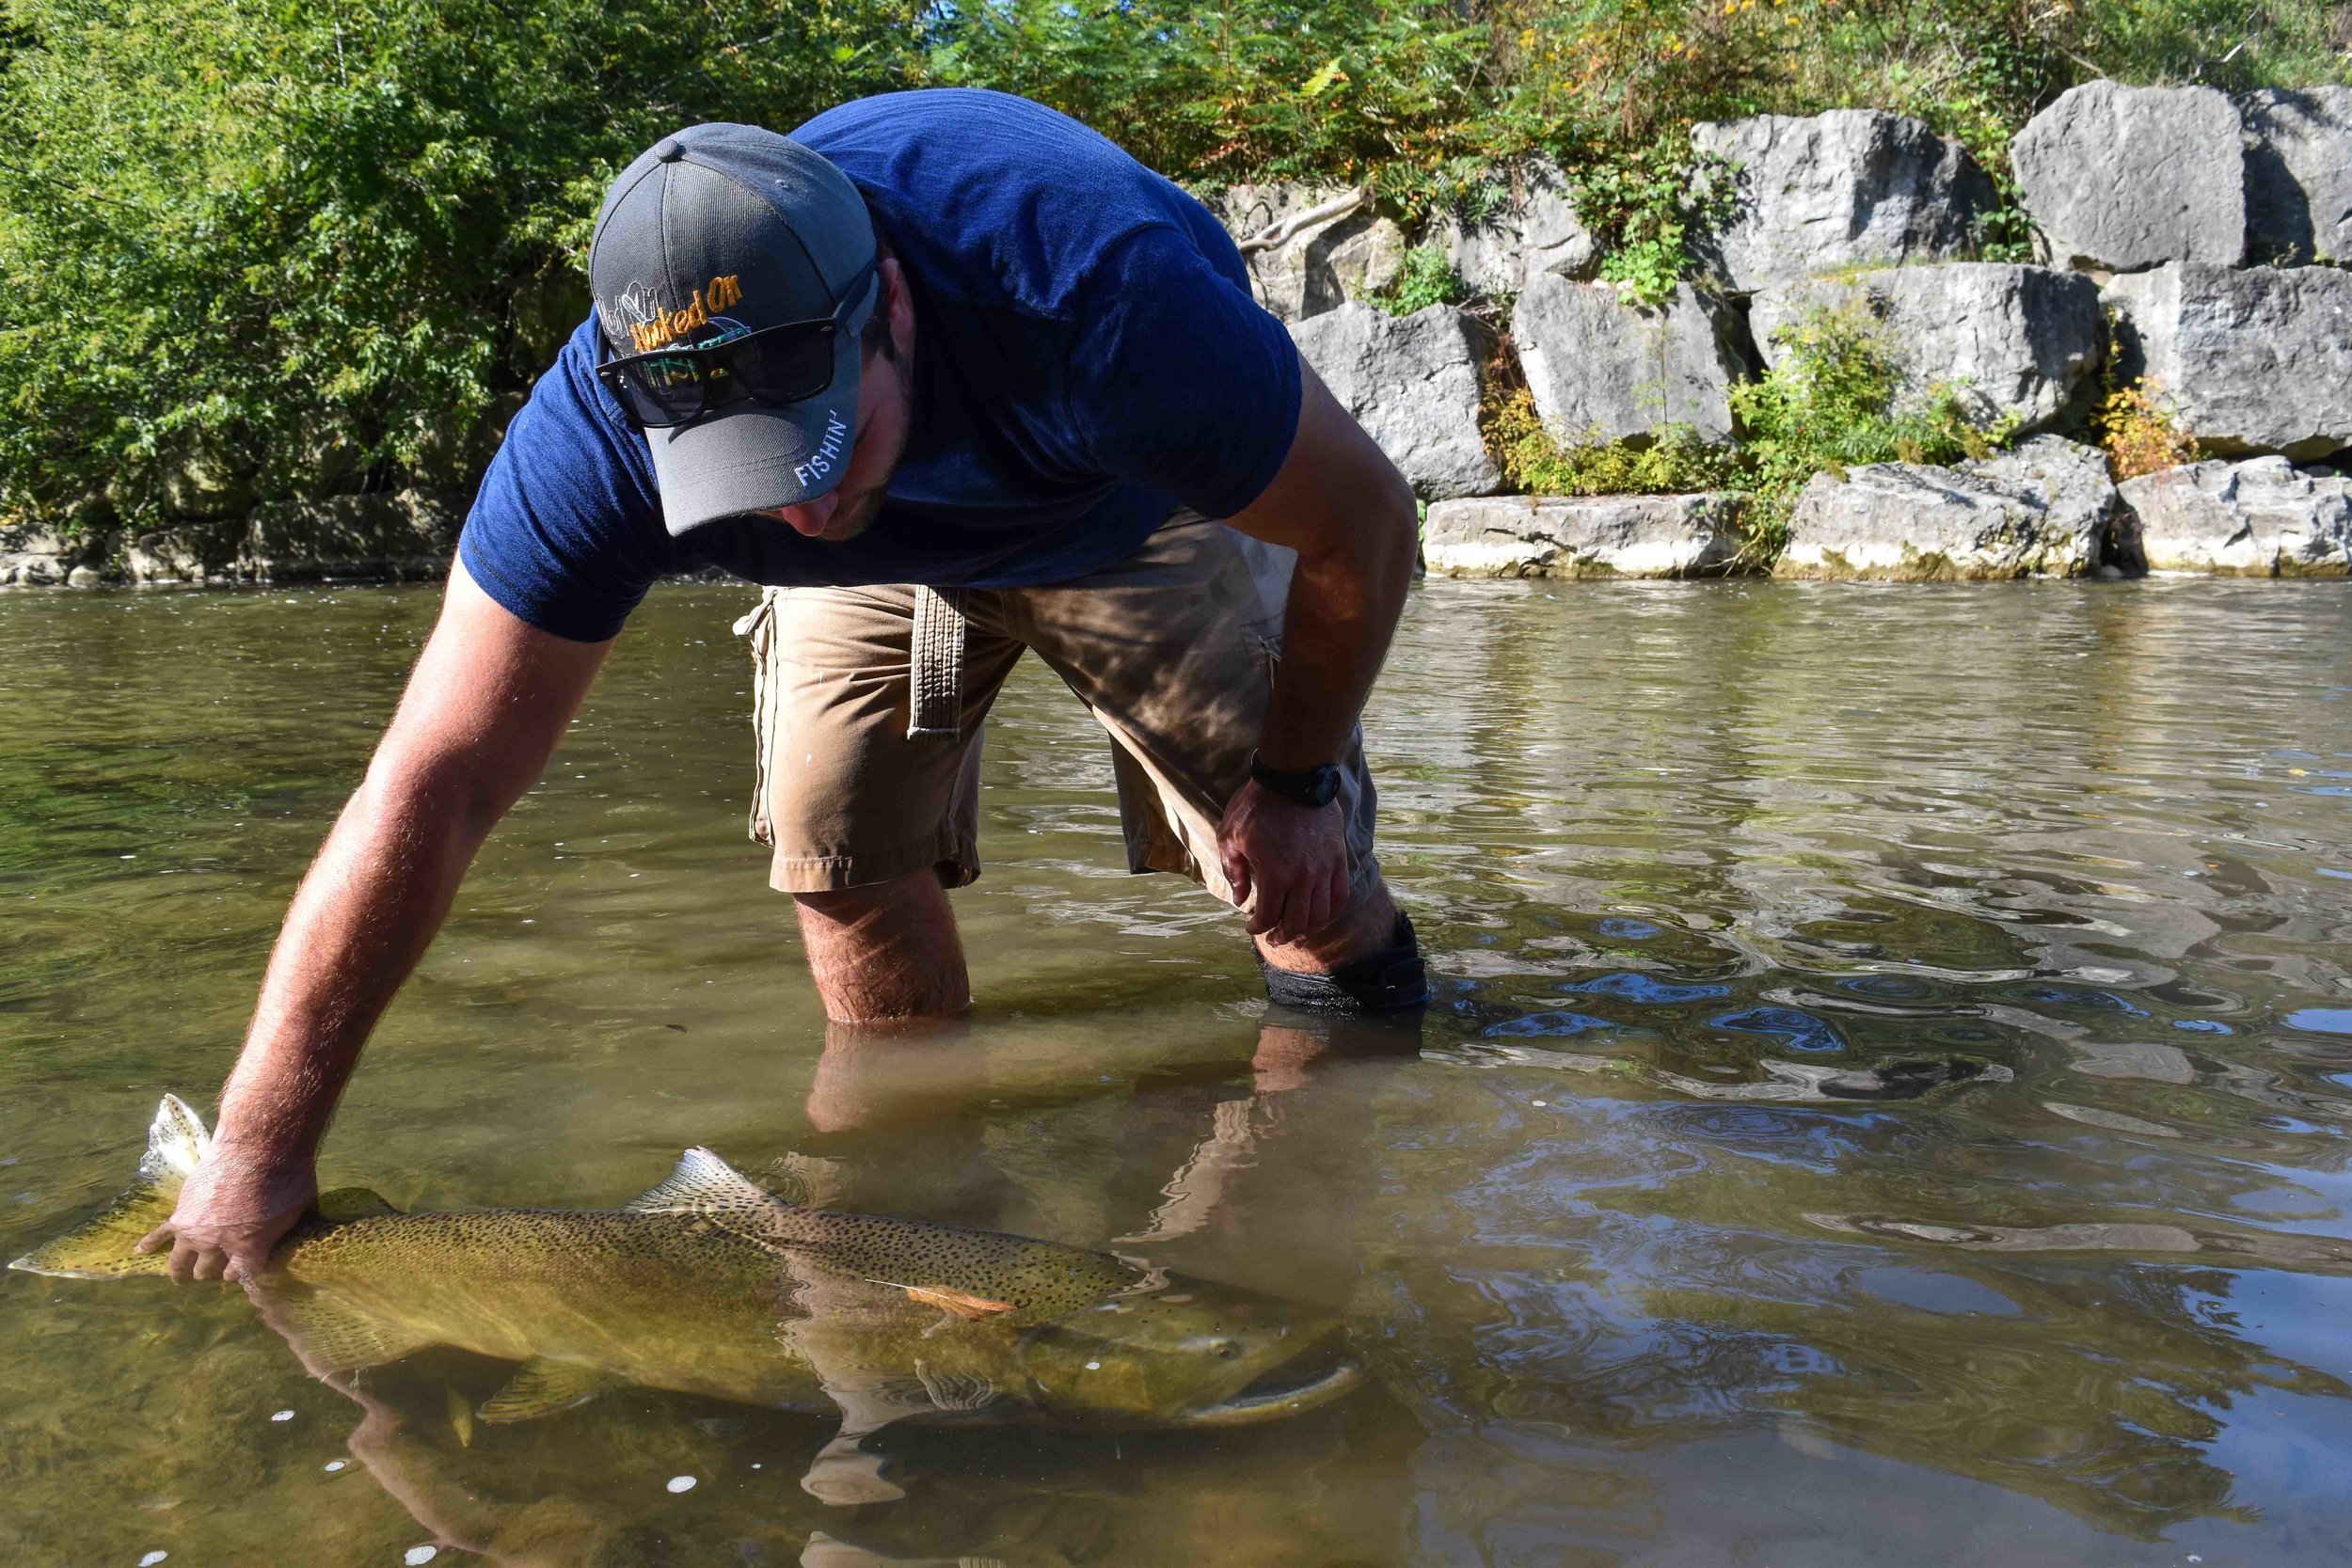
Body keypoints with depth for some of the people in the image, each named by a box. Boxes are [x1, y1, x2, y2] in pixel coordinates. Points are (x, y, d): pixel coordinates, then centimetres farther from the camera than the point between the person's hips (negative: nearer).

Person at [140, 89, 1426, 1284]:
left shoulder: (1093, 288, -46)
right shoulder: (603, 427, -37)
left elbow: (1366, 525, -29)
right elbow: (434, 785, -35)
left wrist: (1296, 780, -15)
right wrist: (256, 1151, -38)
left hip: (1146, 500, -2)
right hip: (891, 544, 2)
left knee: (1297, 871, -9)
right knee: (838, 844, -12)